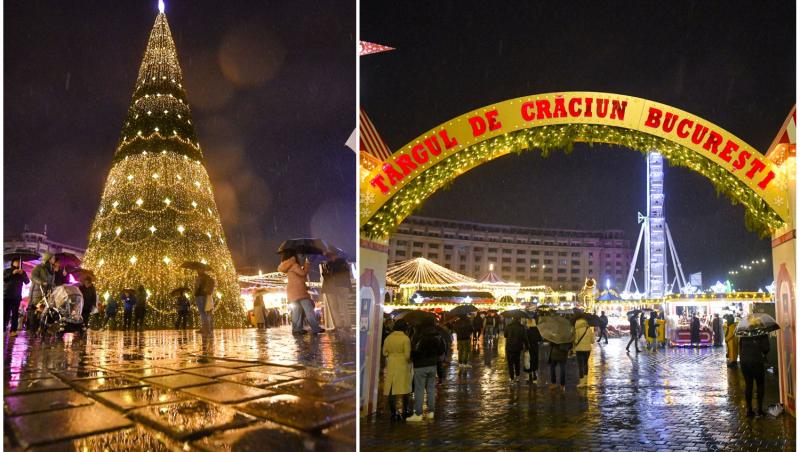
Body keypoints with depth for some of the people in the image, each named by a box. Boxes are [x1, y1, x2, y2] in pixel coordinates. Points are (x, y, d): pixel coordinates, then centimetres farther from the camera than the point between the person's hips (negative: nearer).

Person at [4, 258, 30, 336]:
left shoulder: (22, 272, 15)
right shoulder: (7, 271, 12)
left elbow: (27, 282, 4)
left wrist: (22, 274, -10)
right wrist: (12, 273, -14)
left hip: (16, 296, 1)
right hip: (6, 295, -1)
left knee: (15, 314, -7)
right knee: (5, 313, -6)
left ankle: (13, 331, -10)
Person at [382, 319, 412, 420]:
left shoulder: (388, 338, -1)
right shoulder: (405, 338, -12)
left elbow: (384, 352, 5)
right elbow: (407, 355, -12)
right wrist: (409, 361, 7)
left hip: (391, 366, 3)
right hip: (403, 365, -3)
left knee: (392, 389, 6)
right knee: (405, 388, 12)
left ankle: (393, 413, 7)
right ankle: (405, 410, 20)